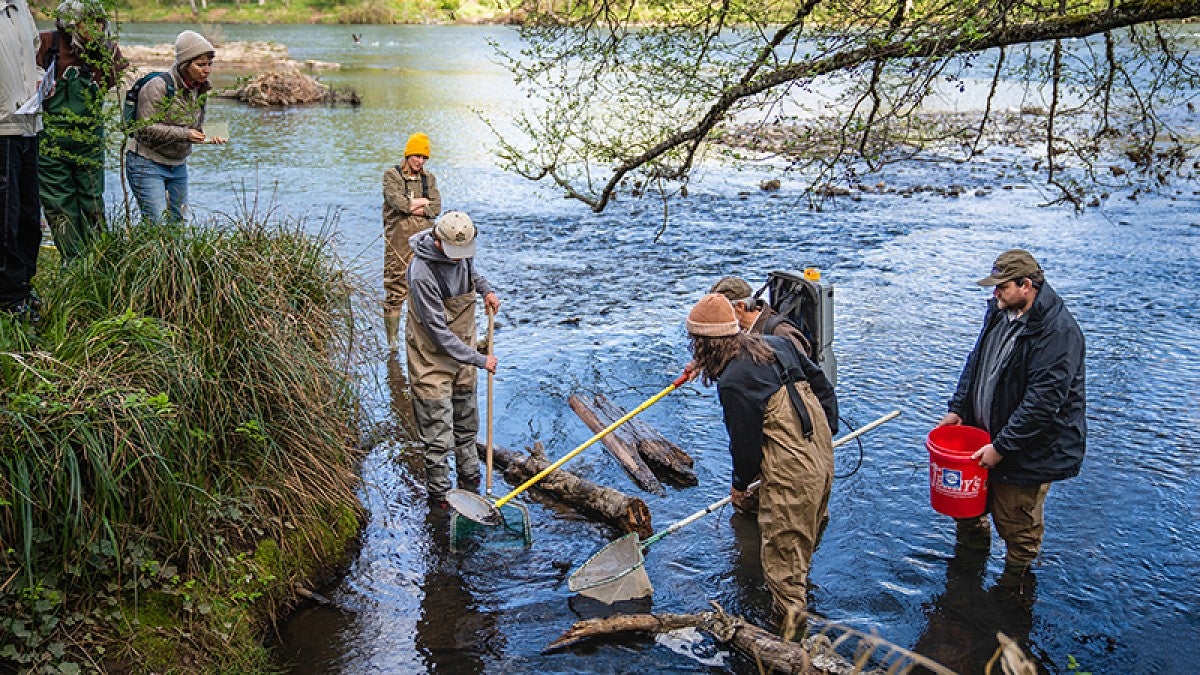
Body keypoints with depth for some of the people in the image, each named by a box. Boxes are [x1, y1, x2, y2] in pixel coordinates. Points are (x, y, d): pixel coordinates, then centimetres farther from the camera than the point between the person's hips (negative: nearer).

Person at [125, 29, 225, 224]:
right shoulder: (158, 87, -17)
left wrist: (208, 136, -7)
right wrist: (184, 134, -28)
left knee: (179, 221, 8)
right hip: (147, 164, -7)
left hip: (178, 166, 7)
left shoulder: (201, 89, 5)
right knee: (155, 222, -12)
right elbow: (147, 129, -20)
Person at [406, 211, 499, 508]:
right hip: (432, 360, -7)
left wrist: (485, 288, 2)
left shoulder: (462, 252, -6)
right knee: (439, 434, 1)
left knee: (467, 423, 20)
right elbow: (439, 332, -27)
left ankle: (470, 481, 38)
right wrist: (480, 360, -23)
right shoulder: (422, 273, -29)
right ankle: (439, 494, 18)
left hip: (463, 353, 7)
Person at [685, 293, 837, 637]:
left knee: (781, 549, 5)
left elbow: (746, 442, -12)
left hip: (791, 475, -9)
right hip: (823, 458, 9)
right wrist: (827, 431, 22)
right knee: (805, 537, 26)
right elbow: (821, 384, 13)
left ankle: (790, 627, 14)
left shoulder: (732, 382, -18)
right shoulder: (778, 344, 6)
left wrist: (740, 484, 6)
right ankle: (798, 598, 45)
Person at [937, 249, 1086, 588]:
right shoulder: (999, 312, 2)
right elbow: (976, 361, 15)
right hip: (984, 434, 8)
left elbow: (1042, 401, -27)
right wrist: (958, 408, 6)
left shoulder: (1058, 331, -25)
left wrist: (1002, 446, -25)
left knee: (1016, 525, 8)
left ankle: (1014, 582, 31)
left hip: (1028, 453, -8)